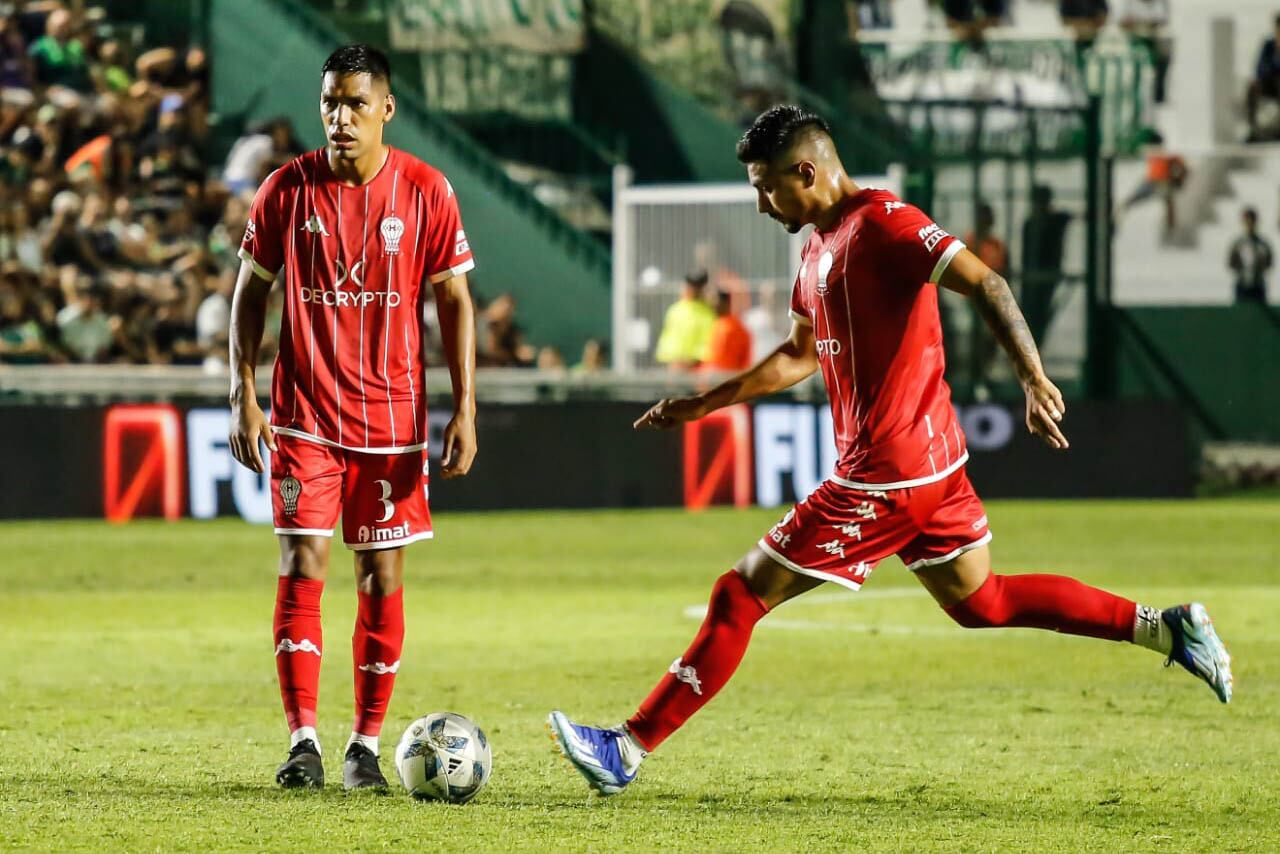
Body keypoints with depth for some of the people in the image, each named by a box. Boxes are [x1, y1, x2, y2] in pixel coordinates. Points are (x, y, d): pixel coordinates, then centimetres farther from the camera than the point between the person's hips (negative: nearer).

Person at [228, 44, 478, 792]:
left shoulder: (426, 192, -4)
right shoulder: (287, 190, -2)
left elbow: (455, 300, 2)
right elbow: (251, 290, 6)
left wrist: (465, 408, -5)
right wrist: (244, 396, -2)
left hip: (393, 415, 0)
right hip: (305, 414, 0)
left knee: (383, 578, 2)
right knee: (303, 567, -8)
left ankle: (367, 744, 10)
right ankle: (304, 742, -5)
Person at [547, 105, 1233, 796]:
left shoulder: (881, 223, -14)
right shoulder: (819, 246, 15)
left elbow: (985, 285, -21)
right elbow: (801, 355, 28)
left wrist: (1033, 379, -31)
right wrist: (704, 405, 26)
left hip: (885, 476, -10)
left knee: (742, 594, -6)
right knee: (978, 602, 18)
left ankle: (628, 749, -2)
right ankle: (1165, 629, 17)